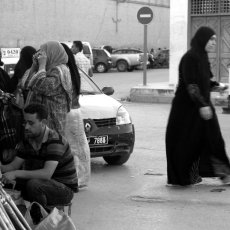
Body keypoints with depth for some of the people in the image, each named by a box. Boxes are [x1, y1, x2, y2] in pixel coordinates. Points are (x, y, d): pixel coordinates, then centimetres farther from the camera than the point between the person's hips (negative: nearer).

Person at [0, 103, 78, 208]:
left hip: (65, 189, -7)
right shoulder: (27, 140, 2)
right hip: (43, 185, 7)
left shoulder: (55, 141, -24)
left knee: (33, 184, -33)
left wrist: (16, 173, -39)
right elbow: (13, 166, 1)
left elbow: (47, 174, -34)